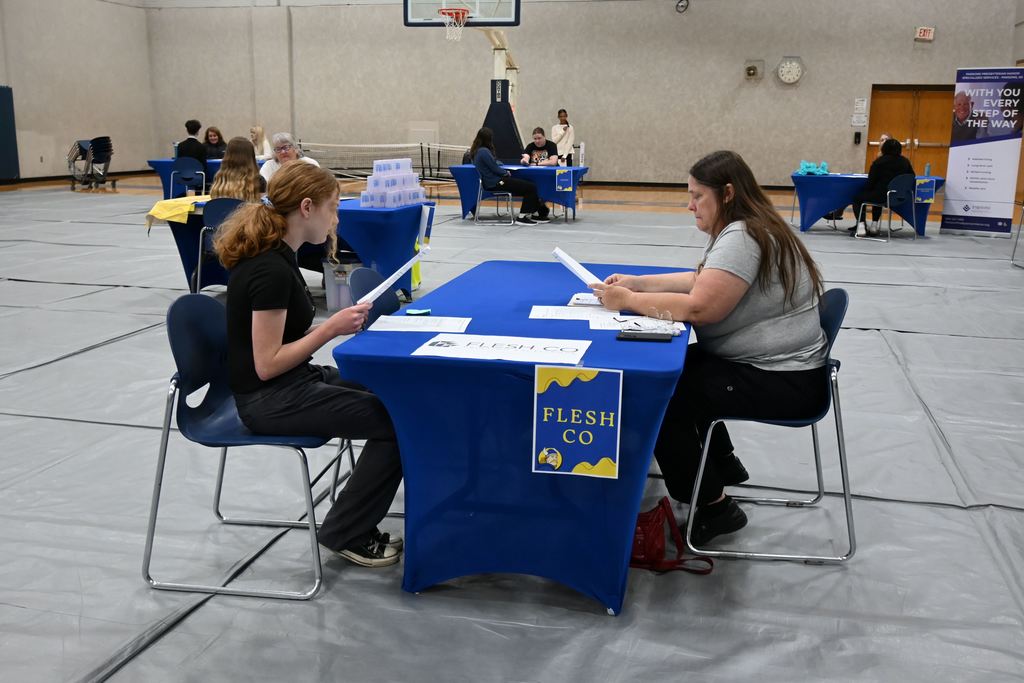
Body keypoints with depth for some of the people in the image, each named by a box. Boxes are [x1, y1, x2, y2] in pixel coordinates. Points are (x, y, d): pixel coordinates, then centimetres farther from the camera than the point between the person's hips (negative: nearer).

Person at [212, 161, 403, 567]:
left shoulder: (273, 256, 7)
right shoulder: (270, 270, -23)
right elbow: (267, 364, -22)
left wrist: (338, 324, 2)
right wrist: (332, 328, -18)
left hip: (290, 384, 10)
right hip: (270, 400, -10)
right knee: (396, 421, -13)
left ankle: (356, 526, 15)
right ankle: (344, 534, 3)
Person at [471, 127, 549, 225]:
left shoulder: (476, 151, 12)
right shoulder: (484, 151, -18)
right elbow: (495, 169, -17)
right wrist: (506, 173, 2)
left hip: (491, 182, 11)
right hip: (495, 183, -11)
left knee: (528, 185, 14)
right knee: (531, 187, -10)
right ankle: (522, 217, -5)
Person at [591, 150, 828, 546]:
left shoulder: (741, 238, -22)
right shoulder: (741, 231, 12)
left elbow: (699, 308, -29)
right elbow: (702, 282, 18)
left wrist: (629, 301, -19)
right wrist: (637, 283, 8)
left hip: (782, 381, -11)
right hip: (762, 364, 11)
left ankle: (712, 507, -1)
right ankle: (723, 464, 31)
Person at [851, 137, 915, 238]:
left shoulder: (879, 162, -7)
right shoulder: (905, 161, 5)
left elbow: (871, 182, -7)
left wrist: (867, 190, 11)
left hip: (881, 196, -6)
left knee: (857, 198, 16)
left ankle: (861, 226, 0)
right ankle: (874, 225, 36)